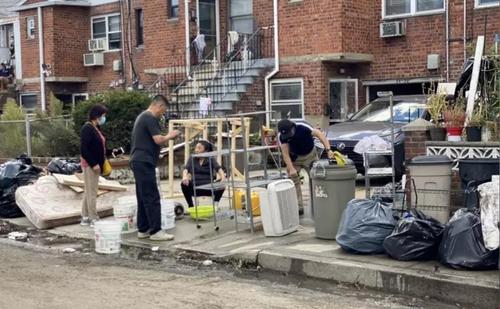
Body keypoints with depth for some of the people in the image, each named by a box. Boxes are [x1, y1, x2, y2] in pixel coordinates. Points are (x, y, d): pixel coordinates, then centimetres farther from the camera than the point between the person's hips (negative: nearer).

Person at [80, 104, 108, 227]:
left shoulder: (96, 128, 13)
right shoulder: (87, 129, -16)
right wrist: (93, 164, -21)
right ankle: (93, 219, 1)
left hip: (95, 164, 10)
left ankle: (85, 217, 21)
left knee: (89, 192, 14)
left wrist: (101, 162, 10)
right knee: (92, 192, -4)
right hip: (90, 165, -10)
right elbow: (83, 149, -21)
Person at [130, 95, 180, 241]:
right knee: (152, 198, -8)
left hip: (138, 161, 11)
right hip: (144, 162, -11)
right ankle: (156, 231, -7)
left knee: (143, 197, 12)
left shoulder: (142, 117, 19)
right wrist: (170, 136, -2)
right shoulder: (150, 118, -13)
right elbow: (158, 140, -21)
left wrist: (166, 137, 18)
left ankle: (143, 229, 15)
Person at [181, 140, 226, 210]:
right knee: (184, 184, -28)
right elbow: (186, 169, -8)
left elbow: (218, 168, -12)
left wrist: (223, 176, -36)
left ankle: (215, 204, -10)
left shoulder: (211, 159, 5)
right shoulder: (192, 159, 8)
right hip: (195, 188, 1)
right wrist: (185, 176, -32)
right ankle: (191, 206, -14)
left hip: (209, 188, -1)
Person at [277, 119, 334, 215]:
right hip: (294, 158, 1)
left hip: (310, 155, -1)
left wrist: (328, 149, -51)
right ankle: (299, 207, 0)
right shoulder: (281, 136, -24)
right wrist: (291, 169, -37)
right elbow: (285, 154, -24)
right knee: (293, 181, -6)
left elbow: (320, 135, -38)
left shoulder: (302, 128, -33)